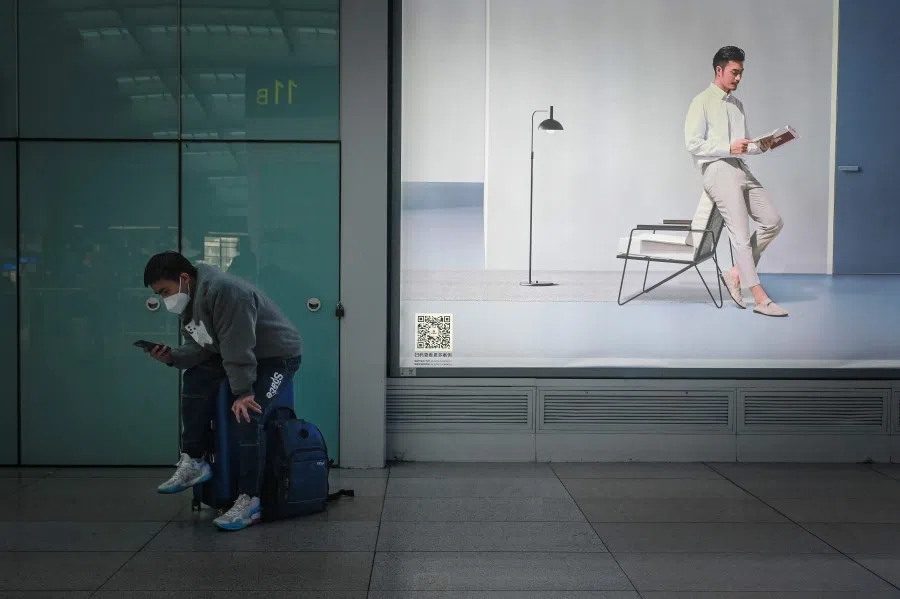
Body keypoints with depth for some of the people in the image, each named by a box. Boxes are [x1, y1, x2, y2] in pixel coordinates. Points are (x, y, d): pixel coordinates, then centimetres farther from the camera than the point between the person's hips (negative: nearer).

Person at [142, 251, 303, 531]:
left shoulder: (223, 291, -30)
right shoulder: (189, 300, 3)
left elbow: (238, 348, -31)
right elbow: (201, 347, 3)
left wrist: (242, 392, -30)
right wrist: (172, 357, -14)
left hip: (278, 354, -9)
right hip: (238, 352, 10)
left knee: (248, 417, -23)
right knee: (195, 378, -6)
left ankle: (249, 500, -18)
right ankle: (193, 462, 0)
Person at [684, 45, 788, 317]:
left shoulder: (737, 105, 20)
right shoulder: (702, 102, -2)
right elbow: (693, 144, -10)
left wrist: (760, 146, 2)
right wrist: (729, 148, -17)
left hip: (741, 170, 8)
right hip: (717, 170, -8)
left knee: (772, 221, 0)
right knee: (741, 233, -11)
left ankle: (736, 273, 9)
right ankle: (760, 298, -11)